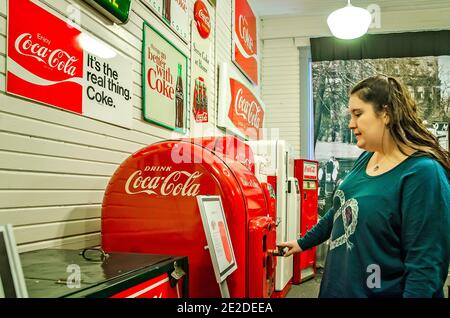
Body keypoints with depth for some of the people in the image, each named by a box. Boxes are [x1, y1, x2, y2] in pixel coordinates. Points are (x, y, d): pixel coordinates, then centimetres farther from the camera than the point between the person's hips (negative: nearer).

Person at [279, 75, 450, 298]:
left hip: (380, 291, -7)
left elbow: (425, 264, -23)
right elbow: (339, 212, 17)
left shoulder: (422, 173, -20)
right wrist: (303, 243, 24)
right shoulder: (365, 159, 4)